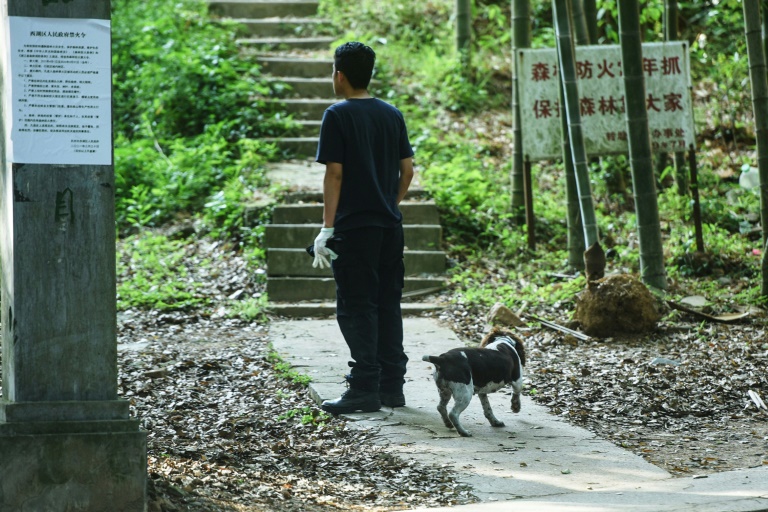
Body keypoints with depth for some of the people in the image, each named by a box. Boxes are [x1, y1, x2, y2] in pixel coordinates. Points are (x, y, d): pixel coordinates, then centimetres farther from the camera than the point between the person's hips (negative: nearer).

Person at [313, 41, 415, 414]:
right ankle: (392, 386, 14)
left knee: (356, 308, -3)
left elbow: (334, 173, -11)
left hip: (353, 228, -6)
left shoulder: (338, 115, -8)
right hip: (390, 226, 6)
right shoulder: (392, 115, 9)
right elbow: (407, 170, 9)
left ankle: (364, 390, -6)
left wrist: (327, 227, -10)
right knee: (388, 304, 12)